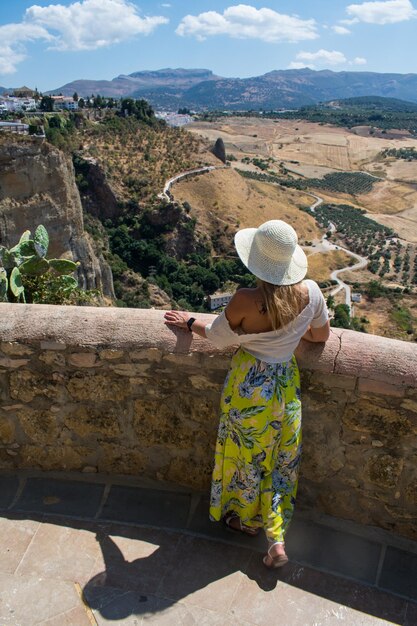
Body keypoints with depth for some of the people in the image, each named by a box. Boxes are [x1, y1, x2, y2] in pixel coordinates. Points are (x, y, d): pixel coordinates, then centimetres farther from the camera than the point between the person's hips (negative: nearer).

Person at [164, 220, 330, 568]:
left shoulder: (246, 301, -28)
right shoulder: (310, 292, -16)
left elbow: (218, 337, -10)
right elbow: (321, 335, 2)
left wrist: (189, 322, 8)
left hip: (250, 387, -3)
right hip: (287, 386, 4)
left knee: (247, 454, 21)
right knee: (281, 459, 21)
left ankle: (248, 519, 46)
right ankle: (277, 540, 29)